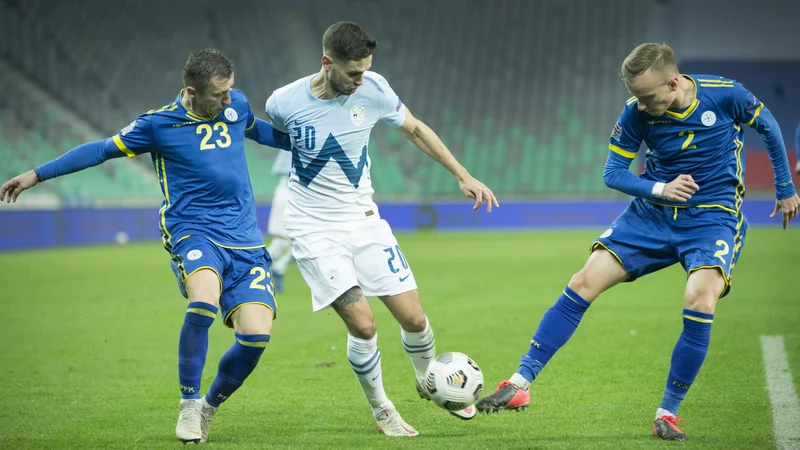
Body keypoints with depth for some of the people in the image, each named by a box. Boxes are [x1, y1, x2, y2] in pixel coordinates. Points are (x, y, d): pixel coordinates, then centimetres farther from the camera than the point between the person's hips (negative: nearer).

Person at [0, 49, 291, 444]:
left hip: (244, 239, 4)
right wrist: (36, 175, 6)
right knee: (203, 304, -34)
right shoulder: (159, 124, -2)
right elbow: (104, 149, 6)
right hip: (192, 230, -4)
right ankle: (188, 404, -12)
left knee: (256, 333, -13)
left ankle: (210, 407, 14)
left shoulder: (236, 104, 9)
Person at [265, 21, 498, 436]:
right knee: (362, 325, -15)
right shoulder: (284, 103, -16)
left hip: (363, 219, 3)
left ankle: (429, 383, 31)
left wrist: (462, 176, 6)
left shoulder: (373, 89, -10)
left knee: (413, 318, -2)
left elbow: (415, 130, 7)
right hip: (314, 229, -3)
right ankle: (381, 411, 10)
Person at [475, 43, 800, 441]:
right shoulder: (636, 113, -11)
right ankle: (520, 384, -4)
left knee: (699, 300, -28)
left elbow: (767, 126, 4)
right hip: (653, 213, 3)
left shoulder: (725, 95, -16)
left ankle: (668, 412, -10)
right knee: (585, 282, -11)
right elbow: (612, 173, -2)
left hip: (713, 217, -3)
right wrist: (660, 190, -20)